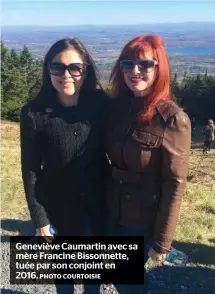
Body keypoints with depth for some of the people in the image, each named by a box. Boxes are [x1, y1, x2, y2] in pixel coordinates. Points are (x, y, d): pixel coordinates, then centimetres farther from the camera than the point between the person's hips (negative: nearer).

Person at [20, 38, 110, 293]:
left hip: (98, 201, 2)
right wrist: (39, 218, -8)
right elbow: (30, 169, -11)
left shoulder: (101, 104, -11)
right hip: (59, 204, -2)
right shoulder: (34, 113, -16)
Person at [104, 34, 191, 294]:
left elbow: (174, 185, -17)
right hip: (114, 212, 5)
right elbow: (111, 161, 4)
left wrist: (161, 241, -13)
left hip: (144, 220, -5)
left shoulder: (173, 120, -19)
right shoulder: (116, 107, -4)